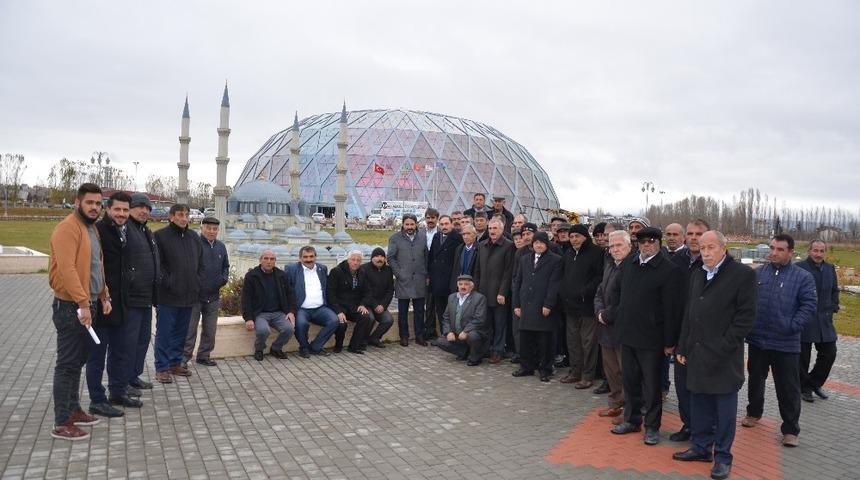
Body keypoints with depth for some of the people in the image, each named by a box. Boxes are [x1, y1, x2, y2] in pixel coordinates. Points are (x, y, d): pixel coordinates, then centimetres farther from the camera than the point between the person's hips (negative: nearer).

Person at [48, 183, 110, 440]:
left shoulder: (92, 228, 15)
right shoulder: (67, 228, -15)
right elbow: (67, 269, -24)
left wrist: (104, 297, 14)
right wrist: (82, 303, -27)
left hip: (87, 304, 9)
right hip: (71, 307, -9)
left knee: (78, 361, 16)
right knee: (67, 364, -4)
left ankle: (73, 409, 28)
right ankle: (61, 424, 3)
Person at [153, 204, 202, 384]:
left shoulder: (194, 237, 12)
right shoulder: (161, 236, -7)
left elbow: (200, 262, 18)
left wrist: (196, 282, 9)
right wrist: (168, 283, -14)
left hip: (188, 294, 6)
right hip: (168, 295, -6)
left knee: (181, 332, 15)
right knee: (164, 332, 1)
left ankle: (175, 363, 27)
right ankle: (162, 368, 10)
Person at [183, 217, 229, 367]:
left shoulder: (221, 246, 10)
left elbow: (226, 266, 19)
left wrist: (224, 278, 2)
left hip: (214, 296, 6)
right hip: (195, 294, -6)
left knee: (210, 329, 13)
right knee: (190, 328, 2)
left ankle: (204, 356, 25)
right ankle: (184, 357, 12)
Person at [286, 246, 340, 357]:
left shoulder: (322, 269, 16)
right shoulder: (291, 269, 3)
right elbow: (285, 289, -5)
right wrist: (290, 310, -16)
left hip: (320, 308, 4)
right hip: (301, 309, -4)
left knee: (335, 320, -21)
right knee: (301, 323, -33)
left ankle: (315, 347, -4)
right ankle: (304, 348, -3)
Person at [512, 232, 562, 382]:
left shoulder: (555, 260, 0)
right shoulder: (524, 259, 15)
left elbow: (554, 285, -7)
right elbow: (517, 282, 14)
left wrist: (548, 305, -13)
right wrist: (516, 304, 8)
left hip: (544, 308, -4)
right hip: (526, 306, 4)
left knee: (544, 340, 2)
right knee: (525, 338, 8)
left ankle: (545, 369, 14)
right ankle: (527, 366, 22)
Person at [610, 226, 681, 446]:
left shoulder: (669, 270, -12)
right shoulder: (629, 264, 6)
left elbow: (671, 309, -13)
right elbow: (618, 292, 19)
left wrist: (669, 341, -13)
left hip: (651, 337, -6)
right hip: (627, 334, 6)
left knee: (651, 384, 6)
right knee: (629, 380, 16)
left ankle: (652, 426, 21)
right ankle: (632, 420, 31)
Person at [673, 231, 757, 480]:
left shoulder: (743, 274, -7)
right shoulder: (697, 275, 13)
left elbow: (746, 315, -11)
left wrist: (723, 347, -15)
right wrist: (682, 347, 12)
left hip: (723, 355, -6)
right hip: (697, 352, 6)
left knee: (725, 408, 5)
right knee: (699, 403, 14)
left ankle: (722, 456, 17)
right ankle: (701, 447, 27)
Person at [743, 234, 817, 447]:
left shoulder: (803, 277, -4)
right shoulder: (757, 273, 3)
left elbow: (809, 305, -9)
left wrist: (793, 326, -18)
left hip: (786, 344, -3)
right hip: (757, 340, 3)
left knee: (788, 389, 3)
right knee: (755, 380, 20)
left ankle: (790, 429, 16)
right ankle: (754, 413, 39)